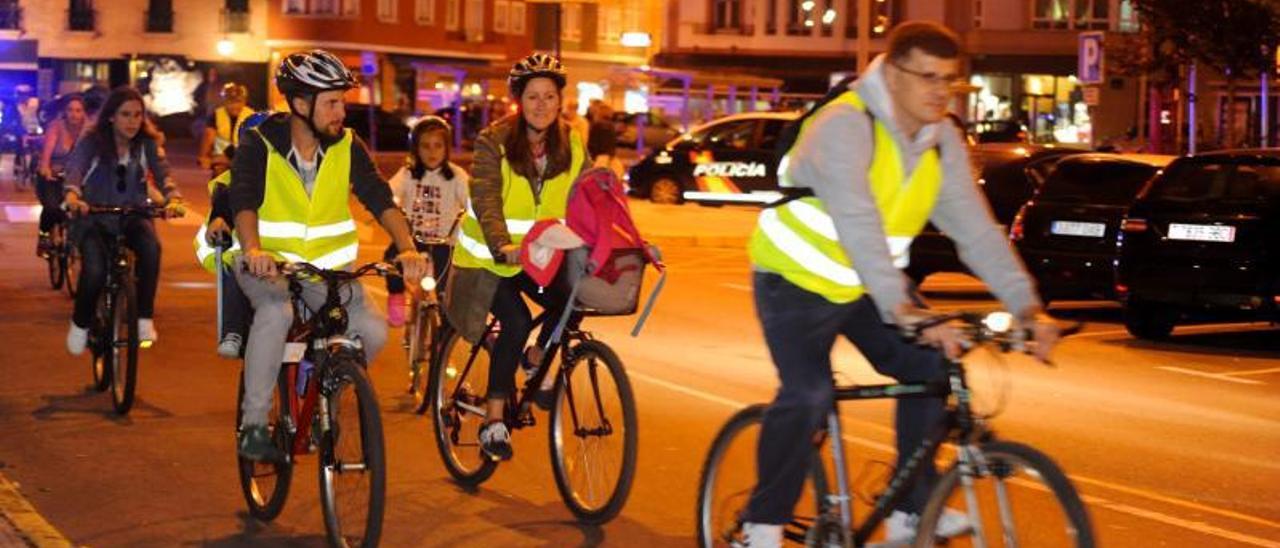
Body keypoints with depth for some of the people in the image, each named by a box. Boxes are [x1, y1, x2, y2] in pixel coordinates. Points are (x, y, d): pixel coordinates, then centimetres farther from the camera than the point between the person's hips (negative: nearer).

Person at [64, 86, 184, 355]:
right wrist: (72, 195, -49)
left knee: (151, 248, -33)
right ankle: (81, 323, 4)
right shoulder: (92, 142, -9)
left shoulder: (147, 144, -4)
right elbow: (75, 168, -26)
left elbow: (163, 173, -18)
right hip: (95, 217, -1)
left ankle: (144, 318, -19)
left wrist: (173, 198, -41)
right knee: (95, 271, -26)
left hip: (133, 216, 1)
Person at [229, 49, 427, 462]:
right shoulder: (259, 145, -9)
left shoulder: (347, 146, -1)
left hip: (327, 266, 3)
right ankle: (253, 425, -21)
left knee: (372, 331, -19)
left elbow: (380, 199, -11)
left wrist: (407, 247, -29)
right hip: (268, 262, -3)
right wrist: (253, 250, -44)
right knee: (276, 312, -35)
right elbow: (244, 202, -23)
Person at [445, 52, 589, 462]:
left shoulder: (571, 145, -2)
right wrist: (502, 247, -43)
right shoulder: (493, 142, -15)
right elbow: (486, 203, -26)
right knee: (516, 322, -24)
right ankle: (493, 422, -12)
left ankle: (535, 360, 11)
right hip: (490, 256, -4)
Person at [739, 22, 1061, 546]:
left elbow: (976, 228, -8)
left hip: (865, 285, 7)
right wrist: (902, 310, -49)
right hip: (796, 280, -7)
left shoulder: (942, 140, -5)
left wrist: (1026, 305, -19)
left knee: (928, 367, -8)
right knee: (807, 395, -21)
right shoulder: (844, 126, -27)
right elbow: (857, 224, -40)